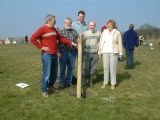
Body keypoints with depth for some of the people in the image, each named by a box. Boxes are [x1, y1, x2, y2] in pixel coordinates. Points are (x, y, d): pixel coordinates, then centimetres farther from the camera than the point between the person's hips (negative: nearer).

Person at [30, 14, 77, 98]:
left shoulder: (54, 29, 14)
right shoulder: (42, 29, -9)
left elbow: (60, 38, 17)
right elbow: (32, 38, -14)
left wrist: (71, 43, 10)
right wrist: (41, 47, -15)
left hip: (54, 54, 8)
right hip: (47, 55, -7)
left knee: (54, 73, 15)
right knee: (47, 73, -4)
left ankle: (50, 87, 34)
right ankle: (44, 90, 10)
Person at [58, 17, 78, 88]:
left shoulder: (74, 32, 11)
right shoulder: (61, 31, 3)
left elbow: (77, 41, 10)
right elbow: (58, 42, -2)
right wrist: (58, 52, -9)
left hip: (72, 52, 3)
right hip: (63, 51, -2)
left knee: (71, 67, 8)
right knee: (63, 68, 3)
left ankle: (69, 82, 22)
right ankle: (62, 82, 15)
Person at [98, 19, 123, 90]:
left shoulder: (117, 32, -1)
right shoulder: (104, 32, 6)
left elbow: (120, 43, 1)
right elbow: (101, 42, 7)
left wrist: (120, 53, -2)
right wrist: (100, 52, 5)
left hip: (114, 52, -2)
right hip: (105, 52, 3)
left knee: (113, 68, 0)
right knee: (105, 67, 7)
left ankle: (113, 83, 10)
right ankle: (105, 82, 17)